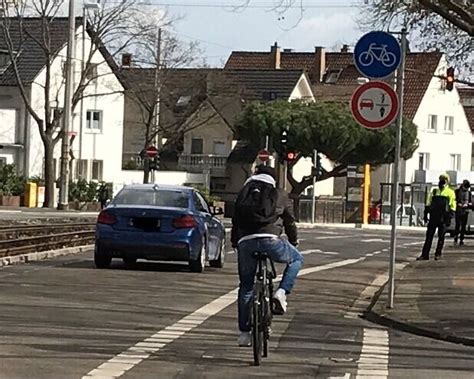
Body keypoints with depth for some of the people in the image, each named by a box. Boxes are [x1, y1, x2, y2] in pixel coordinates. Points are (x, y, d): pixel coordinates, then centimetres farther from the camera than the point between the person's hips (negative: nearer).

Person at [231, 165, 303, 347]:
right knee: (296, 259, 26)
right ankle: (281, 293, 4)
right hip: (270, 240, -3)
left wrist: (234, 243, 37)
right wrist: (294, 242, 38)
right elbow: (290, 222, 22)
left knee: (246, 287, 15)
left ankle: (244, 332, 14)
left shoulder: (244, 193, 23)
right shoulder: (280, 195, 16)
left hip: (245, 242, 3)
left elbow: (235, 221, 25)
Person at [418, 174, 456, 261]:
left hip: (443, 217, -3)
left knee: (441, 237, 2)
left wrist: (449, 218, -7)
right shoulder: (434, 191, 11)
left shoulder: (450, 192, 1)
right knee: (429, 236, 2)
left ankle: (438, 254, 13)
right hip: (433, 216, 3)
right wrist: (426, 214, 9)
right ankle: (425, 255, 3)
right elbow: (428, 204, 15)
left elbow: (453, 206, -1)